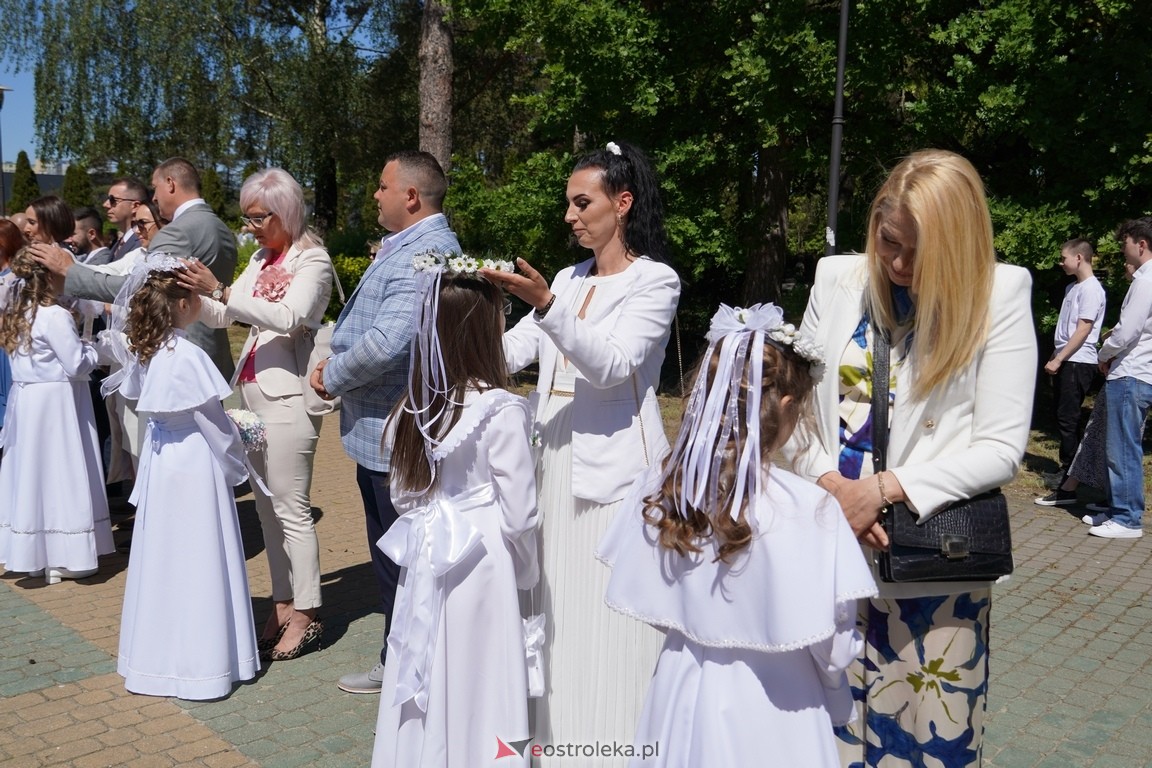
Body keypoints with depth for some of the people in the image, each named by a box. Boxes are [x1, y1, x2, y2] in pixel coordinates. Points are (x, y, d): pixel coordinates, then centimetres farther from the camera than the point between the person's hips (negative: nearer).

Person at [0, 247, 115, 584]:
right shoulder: (56, 317, -17)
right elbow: (77, 365, -16)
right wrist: (91, 347, 2)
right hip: (56, 403, -8)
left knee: (32, 472, 13)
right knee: (60, 475, -1)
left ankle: (33, 553, 22)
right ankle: (63, 559, 6)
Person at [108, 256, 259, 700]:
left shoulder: (144, 351, 1)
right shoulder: (189, 357, -21)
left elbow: (133, 394, 14)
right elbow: (215, 424, -16)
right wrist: (236, 467, -2)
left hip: (159, 460, 8)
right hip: (195, 464, -8)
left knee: (160, 557, 17)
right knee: (196, 560, 2)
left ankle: (155, 654, 31)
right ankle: (198, 664, 12)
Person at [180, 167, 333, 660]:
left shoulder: (312, 260, -5)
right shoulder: (261, 260, 17)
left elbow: (290, 317, -22)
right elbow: (220, 318, 15)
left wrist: (221, 290, -26)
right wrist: (196, 296, -4)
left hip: (287, 396, -8)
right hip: (252, 392, 8)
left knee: (291, 509, -3)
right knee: (267, 507, 10)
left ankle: (305, 616, 6)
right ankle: (283, 606, 19)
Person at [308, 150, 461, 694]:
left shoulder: (425, 253, -21)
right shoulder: (405, 246, 13)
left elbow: (387, 343, -30)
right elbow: (370, 324, 21)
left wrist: (332, 377, -14)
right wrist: (335, 367, 5)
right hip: (379, 430, 11)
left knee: (399, 558, 4)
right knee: (388, 552, 20)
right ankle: (399, 657, 35)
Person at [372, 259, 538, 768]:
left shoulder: (412, 407, 0)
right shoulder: (501, 410, -16)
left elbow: (401, 496, 8)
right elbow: (519, 514, -13)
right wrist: (525, 574, 2)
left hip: (424, 565, 5)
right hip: (481, 568, -5)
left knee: (426, 689, 16)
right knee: (473, 691, 7)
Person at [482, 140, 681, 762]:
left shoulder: (655, 281, -4)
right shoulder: (569, 280, 15)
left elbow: (609, 367, -19)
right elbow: (506, 355, 8)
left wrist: (544, 305, -29)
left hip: (615, 471, -6)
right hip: (559, 463, 6)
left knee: (612, 625, -1)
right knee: (560, 616, 11)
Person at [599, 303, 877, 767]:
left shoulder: (659, 489, -10)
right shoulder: (809, 509, -22)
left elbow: (651, 609, -1)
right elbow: (833, 648, -16)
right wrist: (835, 696, 5)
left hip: (682, 693, 4)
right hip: (771, 710, -3)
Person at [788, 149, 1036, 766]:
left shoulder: (1000, 295, -6)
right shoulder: (837, 279, 3)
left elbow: (1000, 448, -9)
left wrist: (883, 489, -16)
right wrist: (828, 482, -11)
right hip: (829, 540, 3)